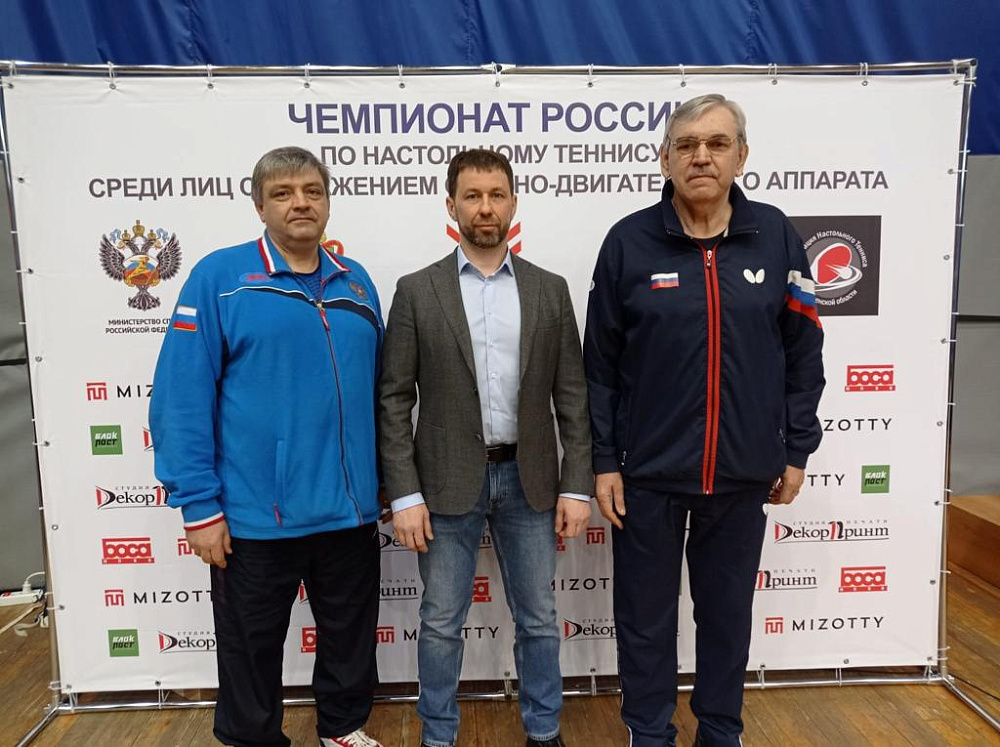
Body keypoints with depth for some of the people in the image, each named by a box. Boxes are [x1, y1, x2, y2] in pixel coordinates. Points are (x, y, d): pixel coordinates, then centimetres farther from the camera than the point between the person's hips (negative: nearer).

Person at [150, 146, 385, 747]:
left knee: (351, 638, 22)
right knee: (251, 650, 16)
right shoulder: (219, 277, -8)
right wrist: (200, 507, -13)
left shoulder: (356, 282, 5)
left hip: (350, 512, 4)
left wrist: (383, 479, 12)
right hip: (255, 517, -4)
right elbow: (181, 401, -11)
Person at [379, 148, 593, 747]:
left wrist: (578, 486, -2)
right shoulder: (417, 291, -2)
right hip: (448, 482, -1)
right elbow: (395, 401, -4)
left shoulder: (550, 290, 3)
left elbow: (573, 397, 2)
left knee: (539, 619, 14)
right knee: (441, 624, 12)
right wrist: (404, 495, -9)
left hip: (528, 479, 2)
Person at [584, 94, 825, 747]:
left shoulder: (775, 237, -1)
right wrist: (603, 460, -4)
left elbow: (804, 353, 6)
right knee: (646, 615, 13)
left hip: (743, 472, 2)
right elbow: (599, 364, -3)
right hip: (648, 471, -1)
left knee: (728, 612, 18)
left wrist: (797, 449, 5)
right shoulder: (630, 240, -5)